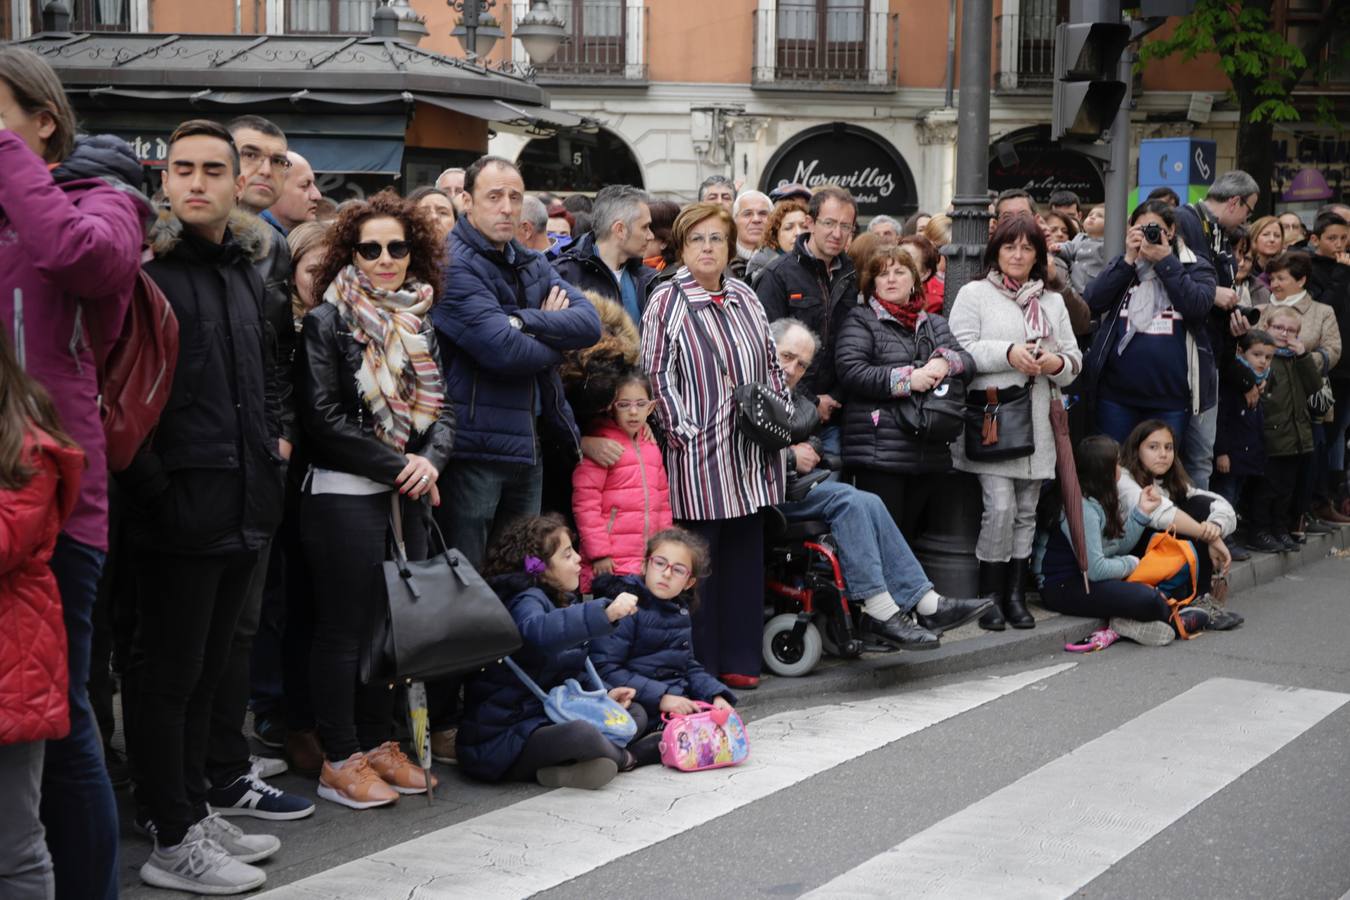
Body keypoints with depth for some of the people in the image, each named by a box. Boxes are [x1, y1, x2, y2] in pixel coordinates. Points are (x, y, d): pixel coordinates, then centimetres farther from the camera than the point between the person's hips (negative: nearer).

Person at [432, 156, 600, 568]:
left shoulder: (532, 266, 15)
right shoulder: (451, 264, -11)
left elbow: (590, 322, 1)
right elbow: (502, 350, -22)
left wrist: (524, 321, -15)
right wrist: (555, 338, -2)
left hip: (527, 445, 8)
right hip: (473, 445, -8)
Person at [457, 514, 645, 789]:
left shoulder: (563, 600, 14)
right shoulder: (526, 599, -16)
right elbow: (538, 631, -43)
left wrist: (603, 693, 1)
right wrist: (606, 613, -52)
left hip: (546, 719, 10)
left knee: (636, 713, 10)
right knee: (582, 734, -37)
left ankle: (562, 767, -10)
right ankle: (619, 757, -1)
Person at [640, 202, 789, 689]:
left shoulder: (746, 298, 15)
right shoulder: (666, 302, -3)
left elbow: (771, 365, 20)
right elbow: (657, 374, -7)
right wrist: (684, 431, -13)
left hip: (750, 451, 6)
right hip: (699, 451, -6)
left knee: (745, 553, 8)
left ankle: (739, 659, 15)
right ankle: (700, 665, 6)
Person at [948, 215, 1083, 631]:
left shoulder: (1052, 302, 19)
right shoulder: (974, 294, 4)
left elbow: (1074, 359, 15)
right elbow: (960, 350, -8)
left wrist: (1058, 363, -8)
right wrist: (1008, 353, -19)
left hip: (1036, 423, 5)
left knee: (1026, 511, 7)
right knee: (1000, 506, -13)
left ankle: (1015, 596, 14)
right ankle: (990, 596, -2)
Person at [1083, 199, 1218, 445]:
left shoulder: (1195, 268, 5)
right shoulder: (1122, 266, 12)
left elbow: (1198, 306, -14)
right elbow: (1092, 302, -4)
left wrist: (1165, 261, -13)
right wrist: (1129, 259, -9)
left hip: (1170, 397, -2)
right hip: (1117, 394, 2)